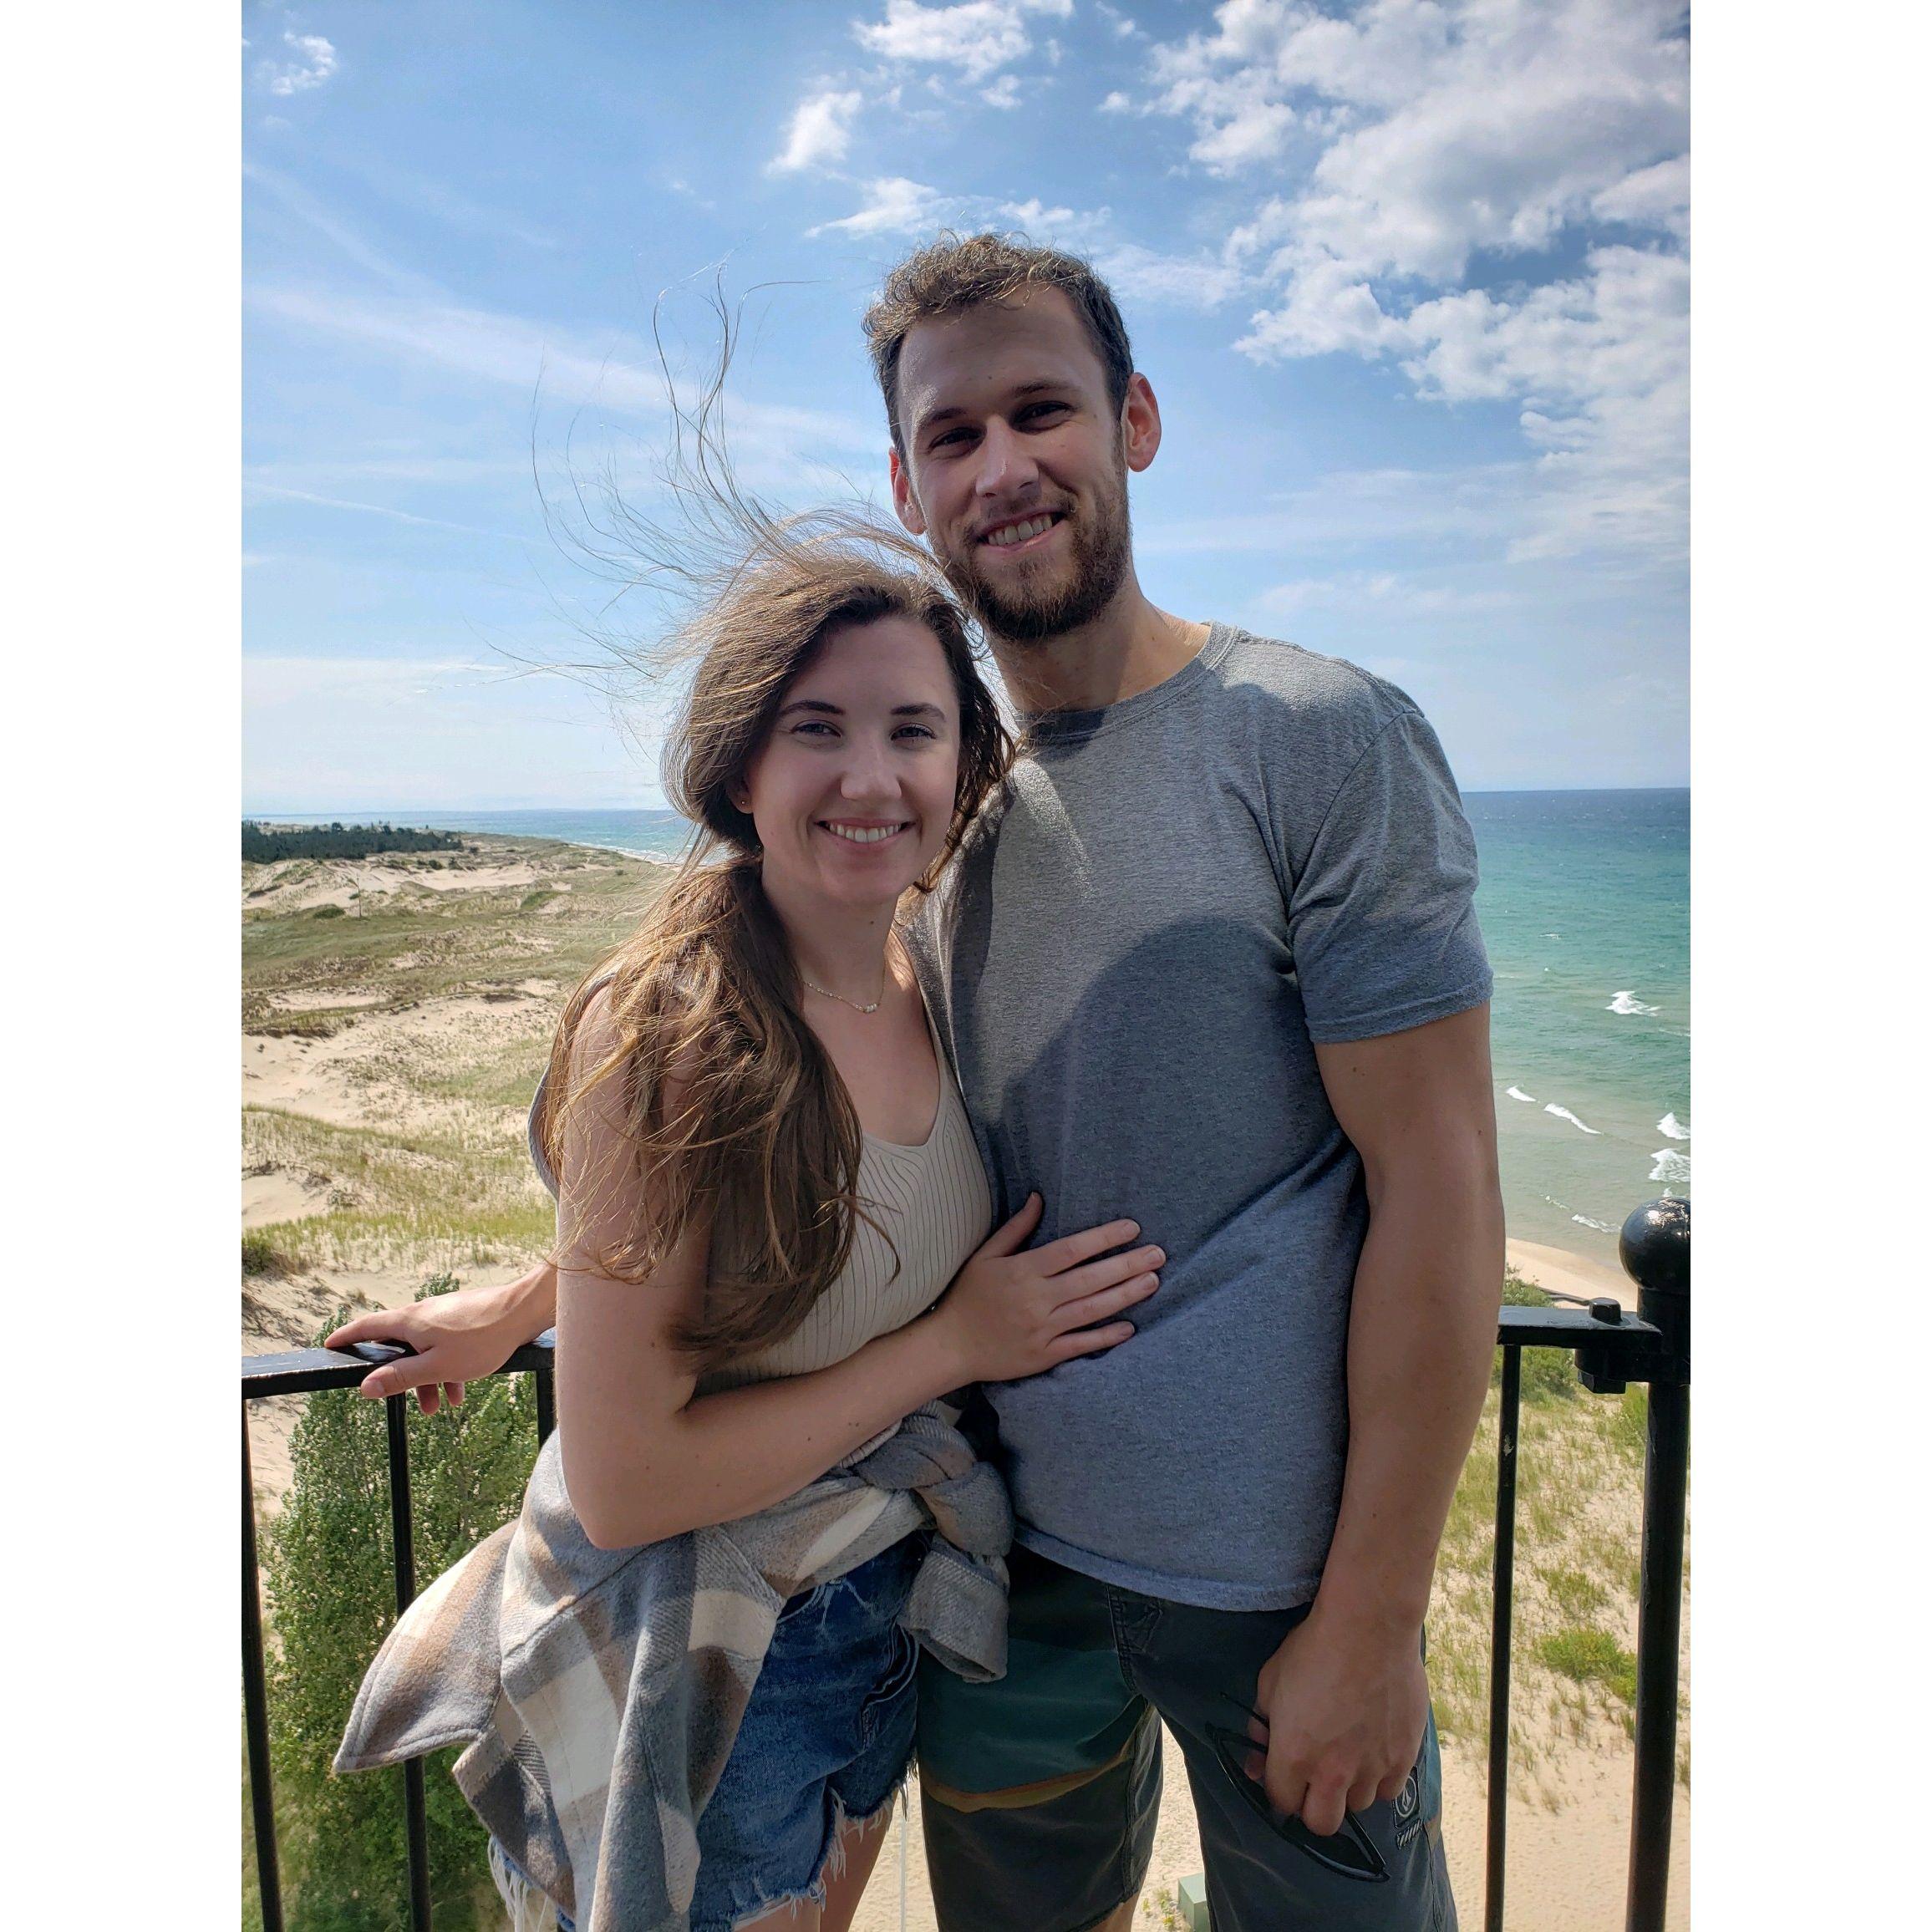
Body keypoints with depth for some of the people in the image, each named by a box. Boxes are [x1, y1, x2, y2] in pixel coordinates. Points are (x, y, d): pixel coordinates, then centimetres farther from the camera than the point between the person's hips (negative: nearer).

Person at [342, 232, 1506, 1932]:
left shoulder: (1326, 738, -14)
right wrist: (531, 1297, 16)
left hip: (1277, 1571, -4)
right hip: (1008, 1536, 5)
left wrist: (1371, 1616, -12)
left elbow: (1437, 1186, -14)